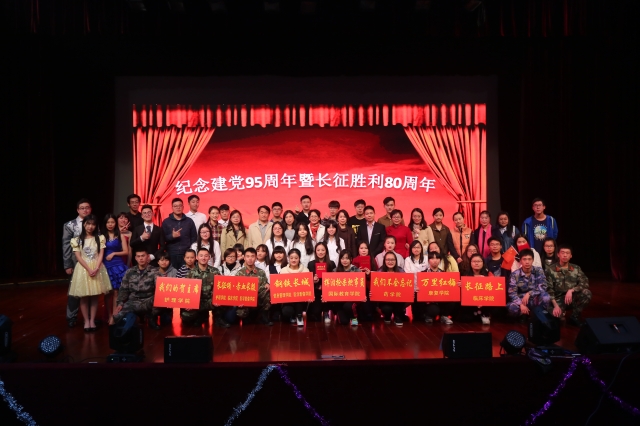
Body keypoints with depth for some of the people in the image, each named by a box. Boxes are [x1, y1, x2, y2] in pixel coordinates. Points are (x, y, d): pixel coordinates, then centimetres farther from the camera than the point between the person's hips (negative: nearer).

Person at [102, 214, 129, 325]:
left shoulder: (120, 235, 5)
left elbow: (126, 252, 3)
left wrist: (113, 253, -8)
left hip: (118, 265, 0)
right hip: (105, 266, 0)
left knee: (116, 292, -3)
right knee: (107, 292, 5)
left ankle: (113, 317, 1)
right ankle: (109, 316, 15)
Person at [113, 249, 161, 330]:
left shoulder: (154, 271, 1)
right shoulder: (130, 272, 11)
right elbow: (123, 289, 11)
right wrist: (120, 304, -3)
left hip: (149, 301, -2)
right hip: (133, 301, 2)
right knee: (117, 316, -23)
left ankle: (151, 317, -4)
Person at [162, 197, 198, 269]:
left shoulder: (189, 221, 9)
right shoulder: (166, 222, 7)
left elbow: (194, 237, 10)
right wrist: (172, 236, -16)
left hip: (187, 254, 1)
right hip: (171, 254, 0)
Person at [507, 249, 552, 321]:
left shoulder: (539, 271, -3)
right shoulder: (515, 275, -6)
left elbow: (542, 287, -14)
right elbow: (511, 292, -14)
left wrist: (529, 294, -25)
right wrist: (521, 304, -29)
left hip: (536, 300, 1)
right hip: (521, 300, -1)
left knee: (546, 297, -33)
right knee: (511, 308, -34)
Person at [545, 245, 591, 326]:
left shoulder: (576, 268, 5)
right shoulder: (550, 269, -4)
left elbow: (585, 283, -7)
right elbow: (549, 289, -8)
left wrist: (571, 290, -23)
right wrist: (555, 306, -20)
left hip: (573, 298, 3)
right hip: (558, 300, -3)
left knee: (586, 292, -27)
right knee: (553, 316, -31)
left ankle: (574, 317, -7)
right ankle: (561, 314, 9)